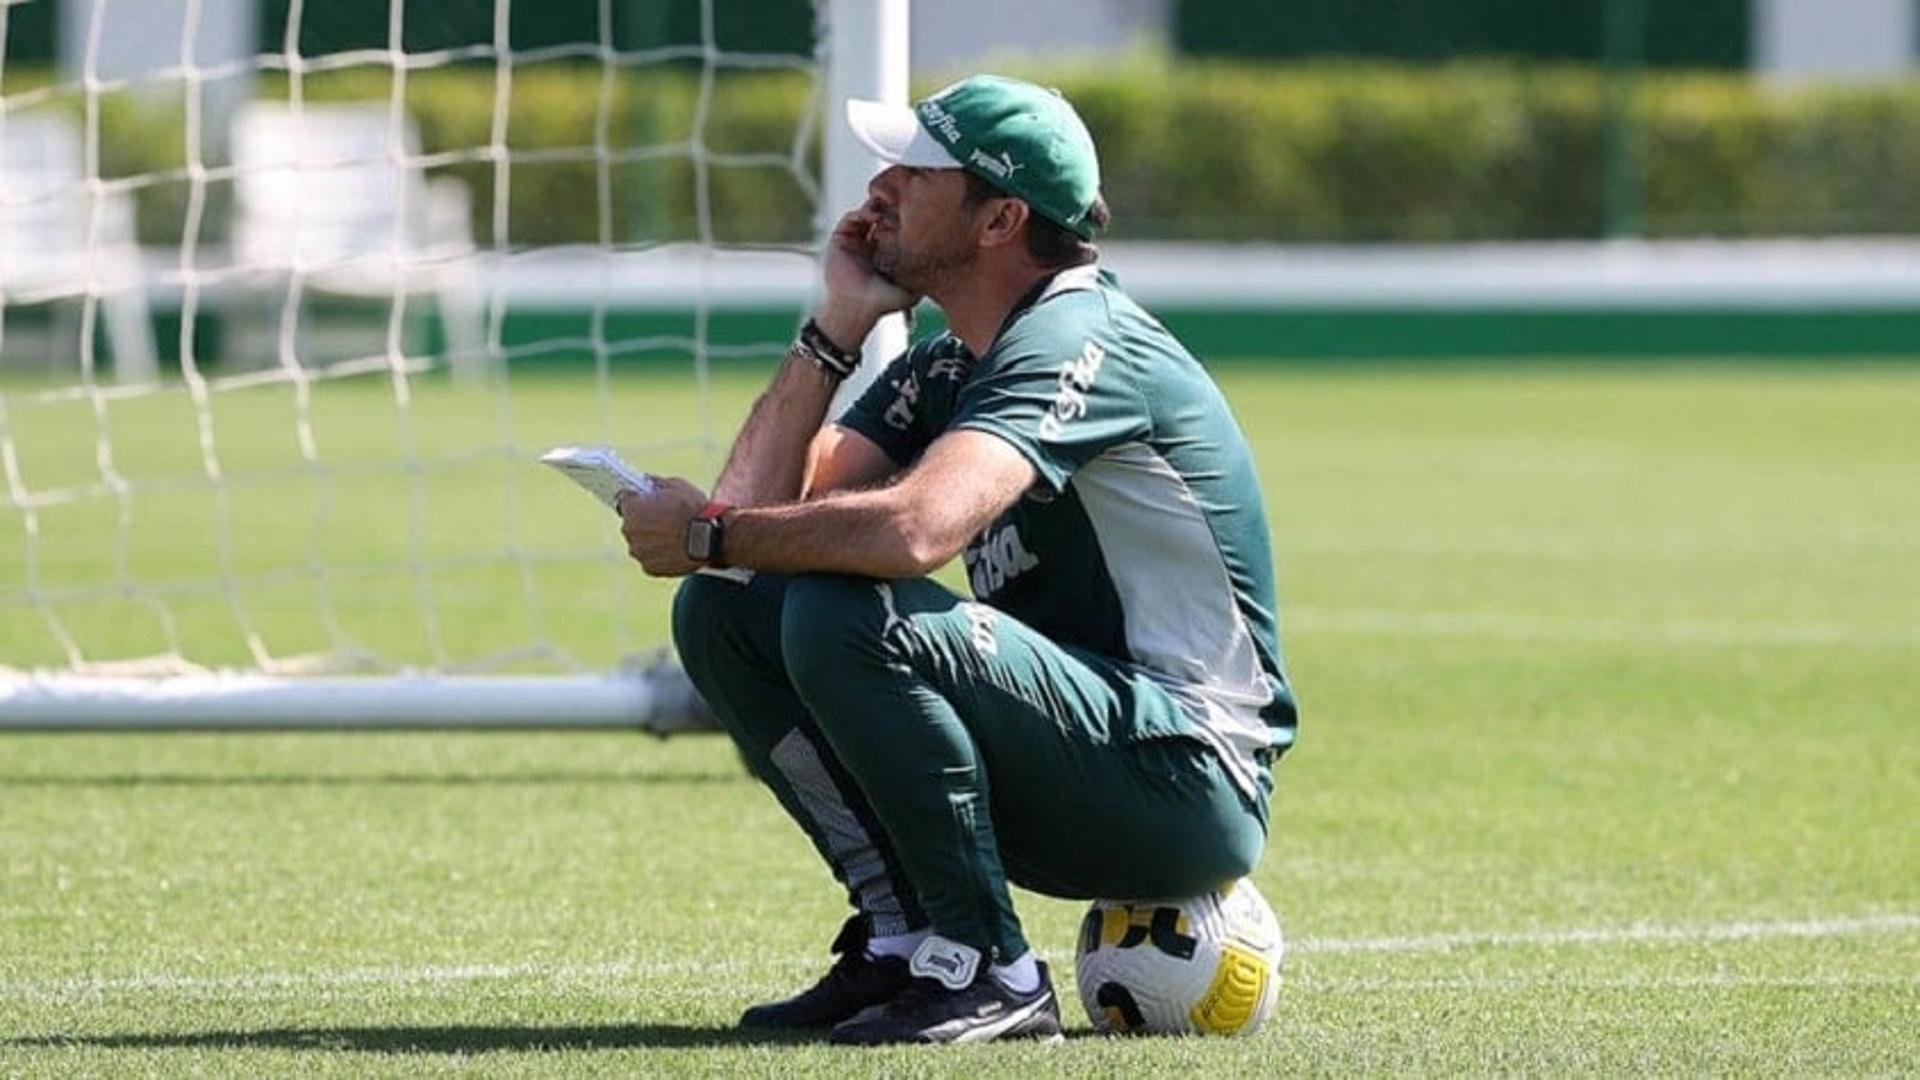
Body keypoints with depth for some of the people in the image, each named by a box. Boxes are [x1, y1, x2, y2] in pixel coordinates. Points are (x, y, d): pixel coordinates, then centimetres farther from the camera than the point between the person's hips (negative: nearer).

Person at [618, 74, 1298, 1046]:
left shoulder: (1077, 344, -16)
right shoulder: (943, 370, 13)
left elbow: (918, 528, -34)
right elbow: (762, 507, 4)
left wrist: (711, 533, -21)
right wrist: (835, 325, -1)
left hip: (1189, 784, -9)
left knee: (840, 617, -29)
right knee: (723, 609, 4)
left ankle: (987, 970, -19)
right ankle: (901, 938, 3)